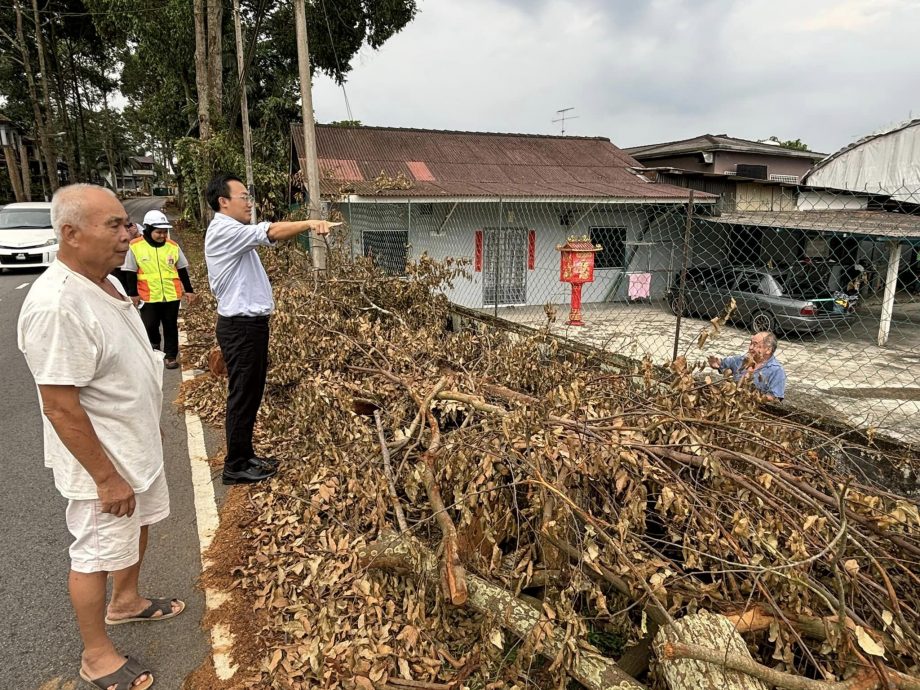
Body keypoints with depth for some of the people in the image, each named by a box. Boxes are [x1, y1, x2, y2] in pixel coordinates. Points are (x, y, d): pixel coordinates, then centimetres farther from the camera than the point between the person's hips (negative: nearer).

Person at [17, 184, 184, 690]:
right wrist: (107, 478, -21)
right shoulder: (56, 306, -30)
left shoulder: (104, 280, 0)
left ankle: (125, 601, 51)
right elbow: (60, 407, -27)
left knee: (139, 525, 26)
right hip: (102, 459, -9)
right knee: (99, 553, 10)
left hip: (138, 445, 9)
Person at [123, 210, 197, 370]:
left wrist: (189, 290, 8)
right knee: (150, 326, 5)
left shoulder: (173, 246, 2)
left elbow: (182, 270, 9)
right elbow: (130, 273, -2)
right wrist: (133, 294, -2)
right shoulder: (135, 246, -7)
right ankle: (155, 345, 35)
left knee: (171, 327, 8)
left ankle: (171, 355, 19)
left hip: (172, 295, 2)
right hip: (148, 296, -2)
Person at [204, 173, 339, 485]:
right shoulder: (224, 231, -15)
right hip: (241, 325, -10)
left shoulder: (231, 233, 18)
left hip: (248, 323, 10)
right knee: (243, 395, -3)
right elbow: (271, 233, -29)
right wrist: (309, 223, -37)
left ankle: (245, 455, 27)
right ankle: (235, 466, 8)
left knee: (251, 394, 16)